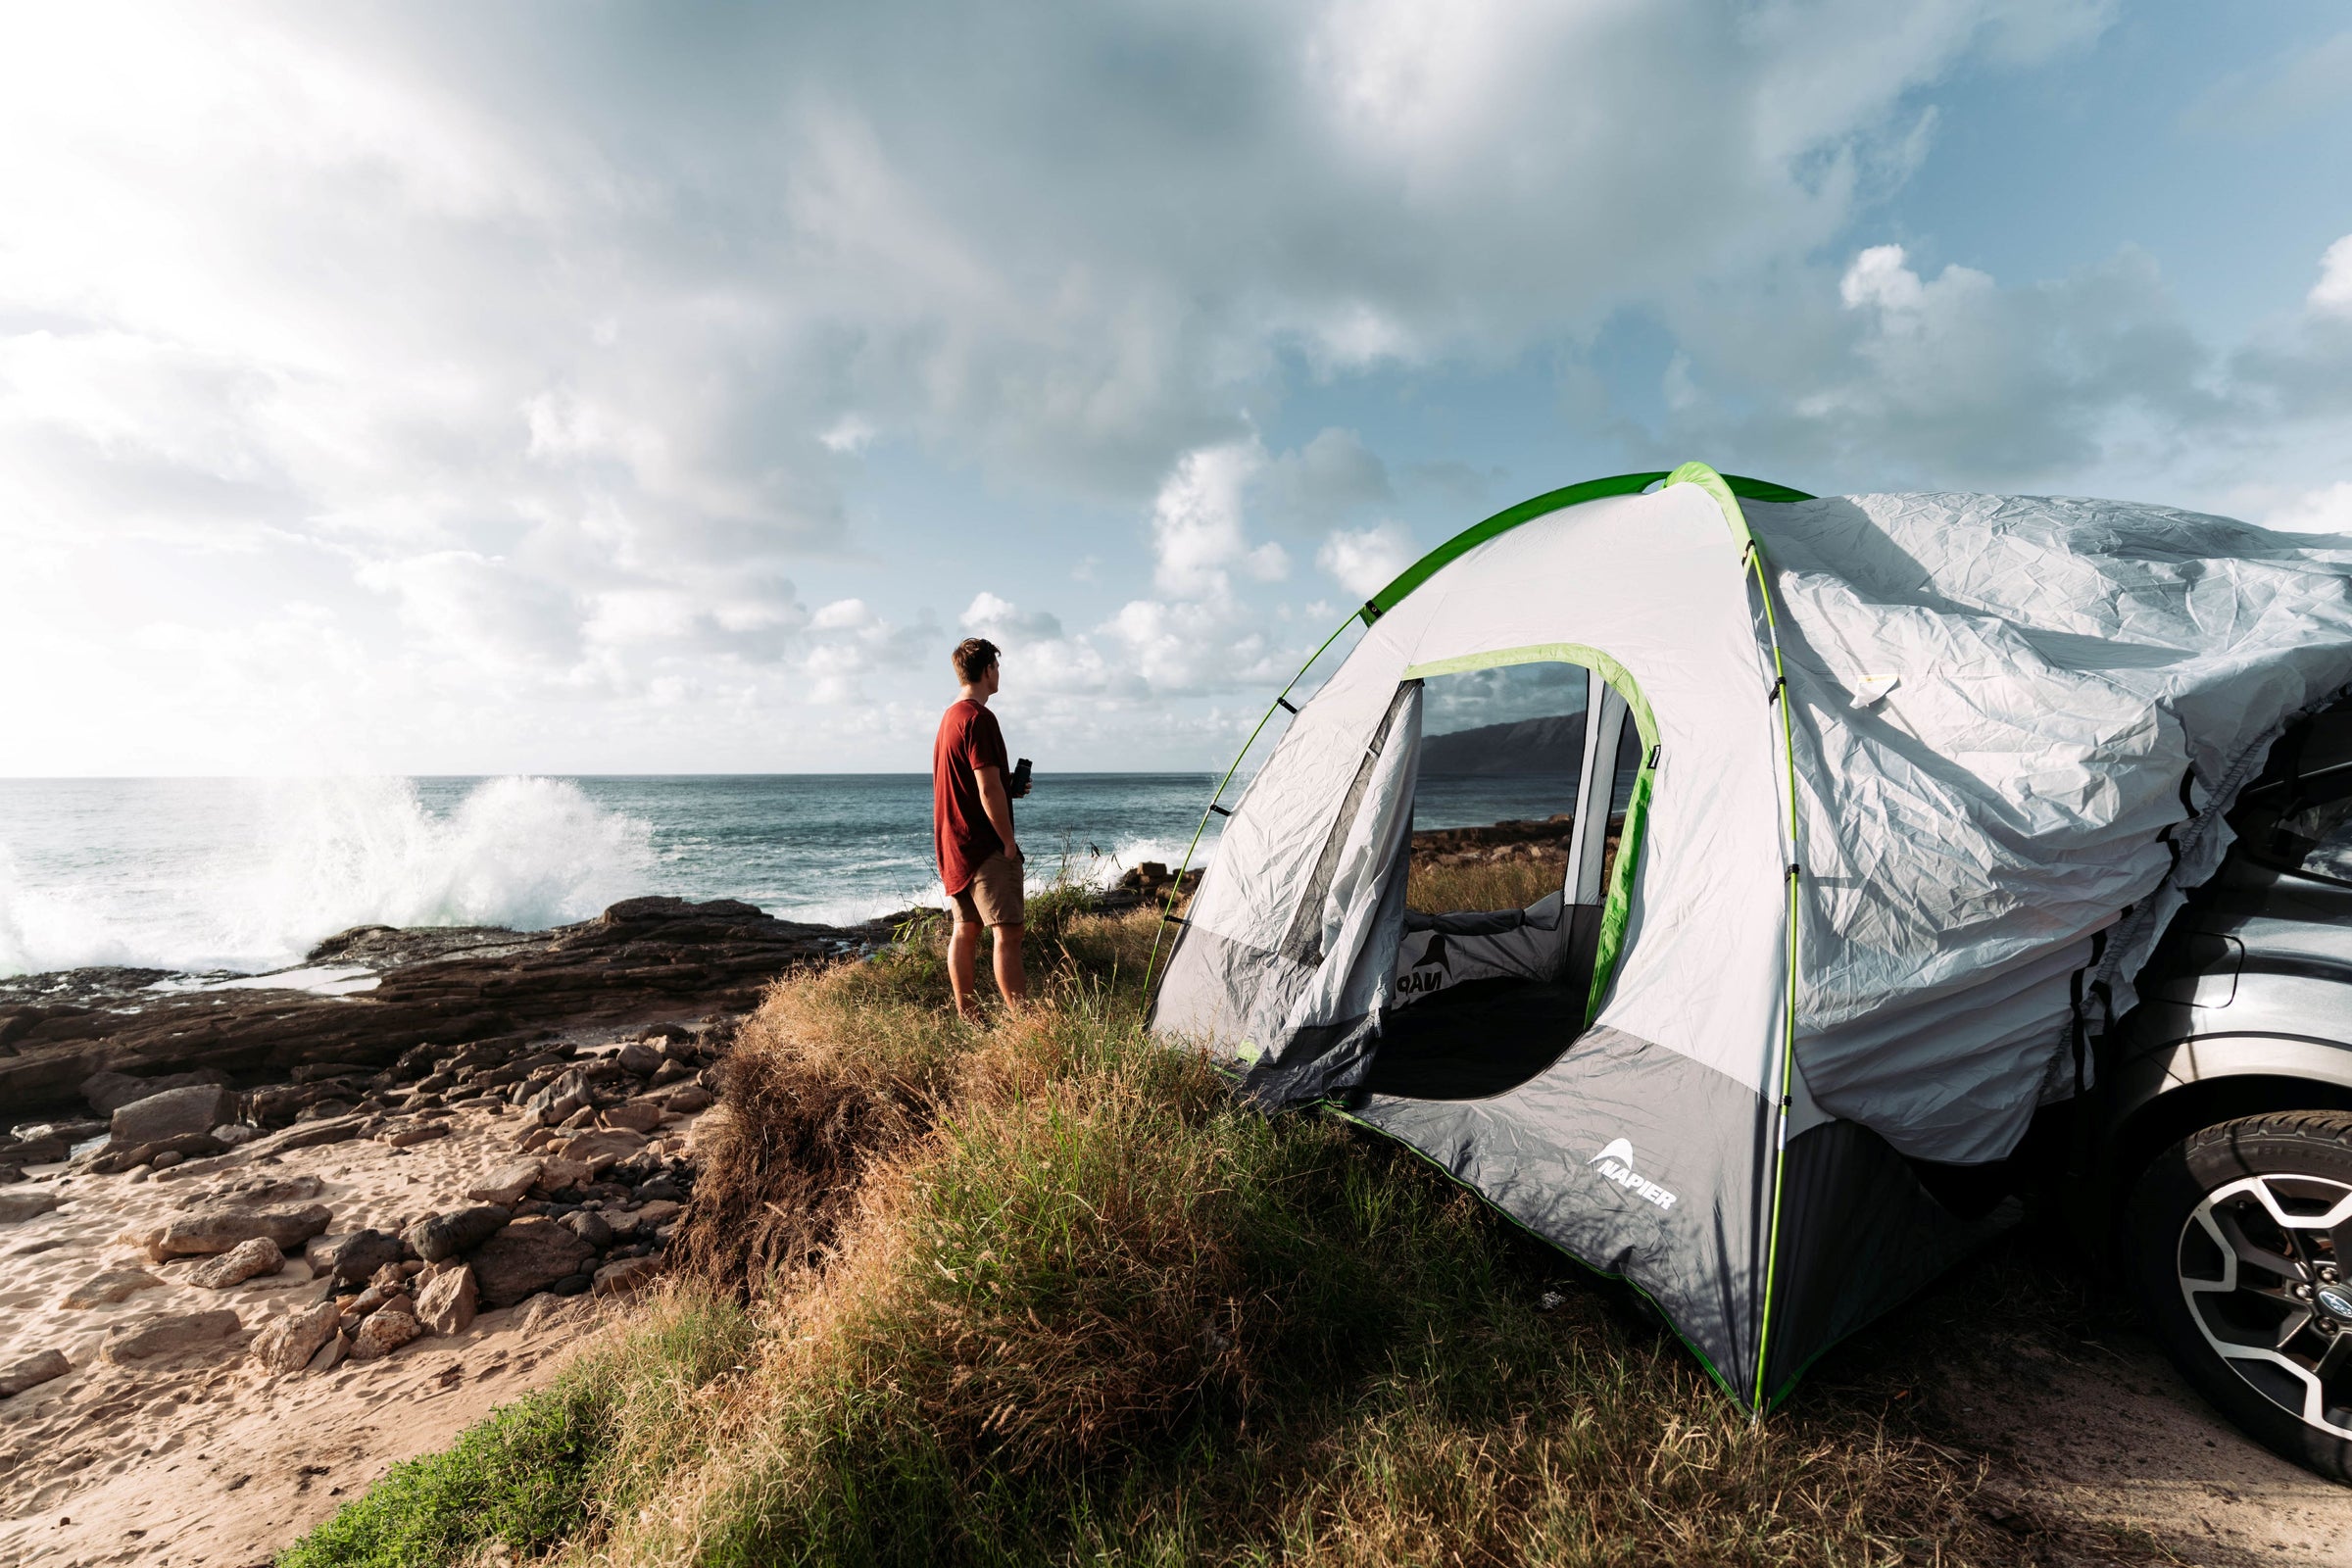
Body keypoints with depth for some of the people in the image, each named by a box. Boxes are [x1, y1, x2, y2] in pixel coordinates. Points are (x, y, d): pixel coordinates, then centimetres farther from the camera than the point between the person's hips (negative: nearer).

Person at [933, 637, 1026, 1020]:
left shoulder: (949, 716, 16)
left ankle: (967, 1020, 17)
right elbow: (988, 790, -20)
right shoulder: (979, 718, -15)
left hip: (953, 844, 10)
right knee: (1007, 931, -10)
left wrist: (1010, 787, 12)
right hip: (984, 845, -10)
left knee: (965, 929, 12)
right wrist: (1009, 840, -13)